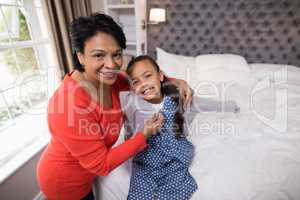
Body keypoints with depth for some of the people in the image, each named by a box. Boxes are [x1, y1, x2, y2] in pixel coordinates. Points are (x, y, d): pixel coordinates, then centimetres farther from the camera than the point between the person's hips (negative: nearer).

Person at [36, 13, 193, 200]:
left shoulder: (108, 78, -18)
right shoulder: (71, 106, -39)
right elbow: (101, 165, -30)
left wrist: (175, 82, -15)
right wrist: (144, 135, -26)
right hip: (65, 183, -5)